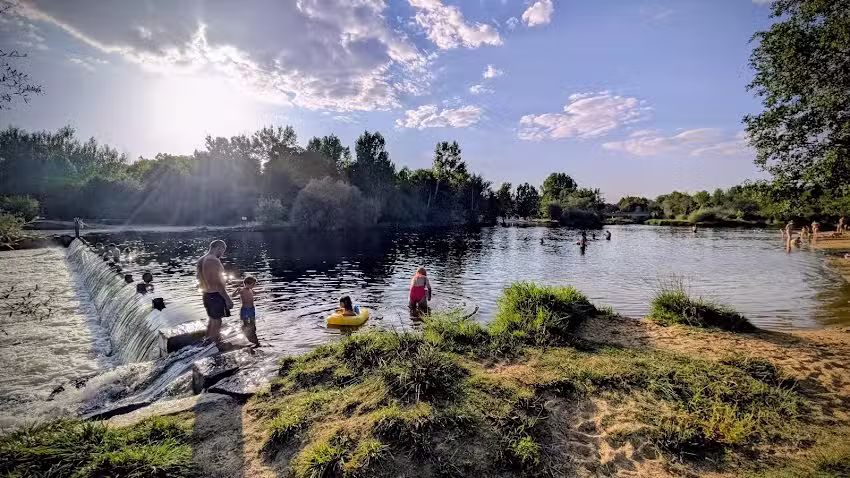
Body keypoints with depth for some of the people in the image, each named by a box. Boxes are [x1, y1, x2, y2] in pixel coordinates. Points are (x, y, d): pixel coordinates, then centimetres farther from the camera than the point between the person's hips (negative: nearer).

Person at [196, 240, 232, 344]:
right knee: (217, 322, 4)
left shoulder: (200, 260, 8)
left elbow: (200, 279, 15)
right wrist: (227, 299, -20)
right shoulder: (214, 261, -21)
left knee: (211, 319, 24)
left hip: (206, 295, 9)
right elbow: (218, 283, -24)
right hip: (216, 295, -9)